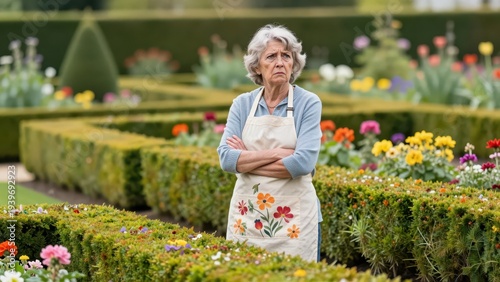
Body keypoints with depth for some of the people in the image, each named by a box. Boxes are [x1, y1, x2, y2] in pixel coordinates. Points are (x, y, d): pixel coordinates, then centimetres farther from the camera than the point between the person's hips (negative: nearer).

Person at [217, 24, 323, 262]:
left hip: (294, 217, -2)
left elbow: (304, 162, -17)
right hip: (247, 215, 3)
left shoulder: (309, 103, -4)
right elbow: (226, 158, -7)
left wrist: (247, 160, -11)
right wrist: (277, 153, -15)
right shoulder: (242, 104, 5)